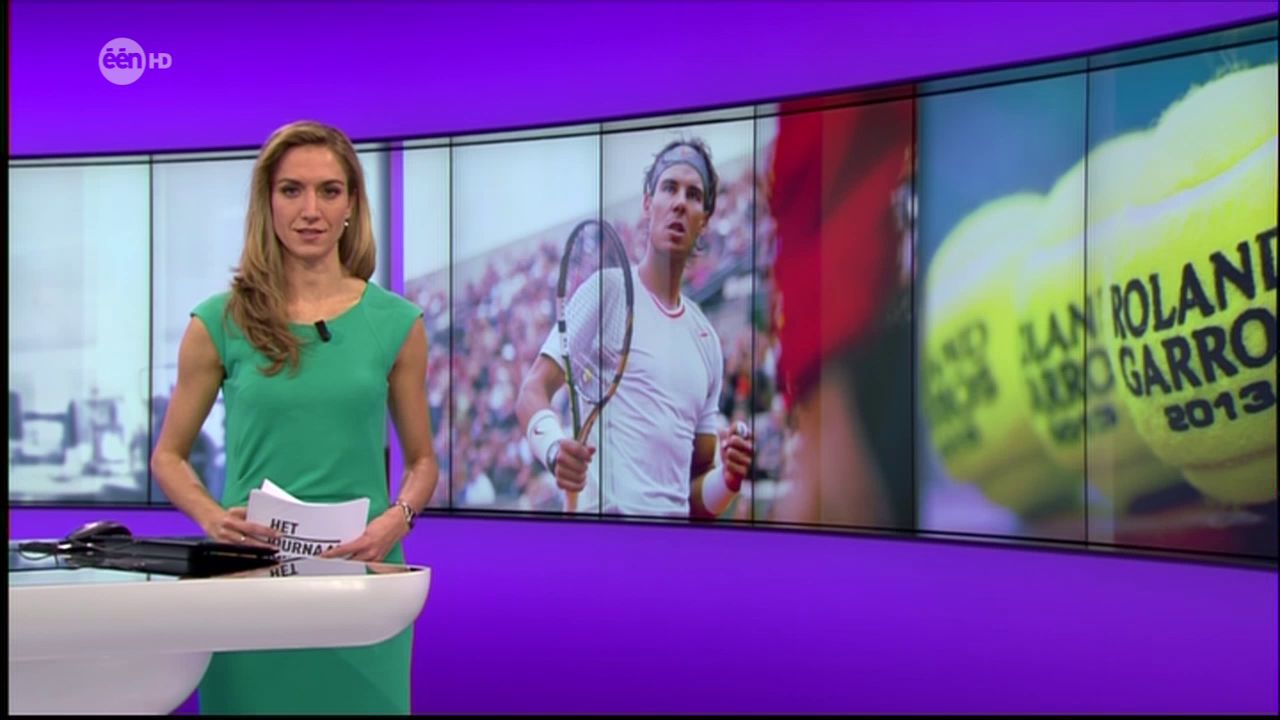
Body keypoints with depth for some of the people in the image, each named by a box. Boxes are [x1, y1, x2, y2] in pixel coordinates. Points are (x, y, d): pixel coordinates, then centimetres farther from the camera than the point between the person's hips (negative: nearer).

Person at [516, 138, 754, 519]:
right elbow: (531, 392, -5)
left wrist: (728, 479, -1)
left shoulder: (707, 338, 16)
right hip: (608, 522, -5)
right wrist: (554, 447, -24)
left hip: (676, 525, 5)